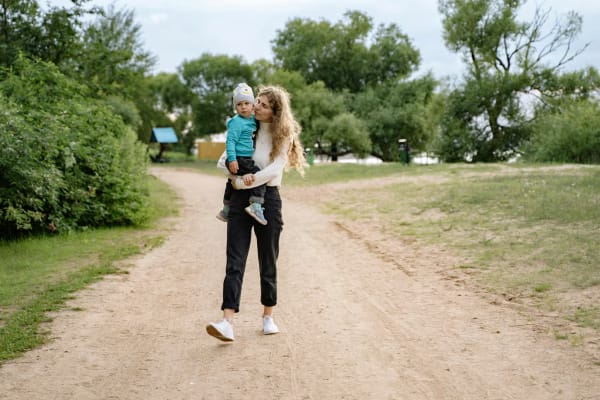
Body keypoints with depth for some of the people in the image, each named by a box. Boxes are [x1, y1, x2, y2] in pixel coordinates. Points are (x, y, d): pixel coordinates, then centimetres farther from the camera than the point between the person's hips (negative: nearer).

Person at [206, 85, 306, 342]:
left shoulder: (283, 136, 0)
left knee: (268, 262, 8)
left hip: (268, 198, -2)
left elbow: (274, 170, -14)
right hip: (240, 198, 2)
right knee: (235, 262, -8)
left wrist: (246, 181, -14)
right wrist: (235, 175, -9)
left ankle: (268, 317, 25)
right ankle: (228, 323, -17)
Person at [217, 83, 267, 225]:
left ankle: (225, 210, 40)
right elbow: (230, 141, -19)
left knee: (232, 182, 23)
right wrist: (232, 159, -25)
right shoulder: (237, 122, -13)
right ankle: (256, 206, -29)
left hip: (246, 159, 10)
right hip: (239, 159, -10)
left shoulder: (252, 119, 11)